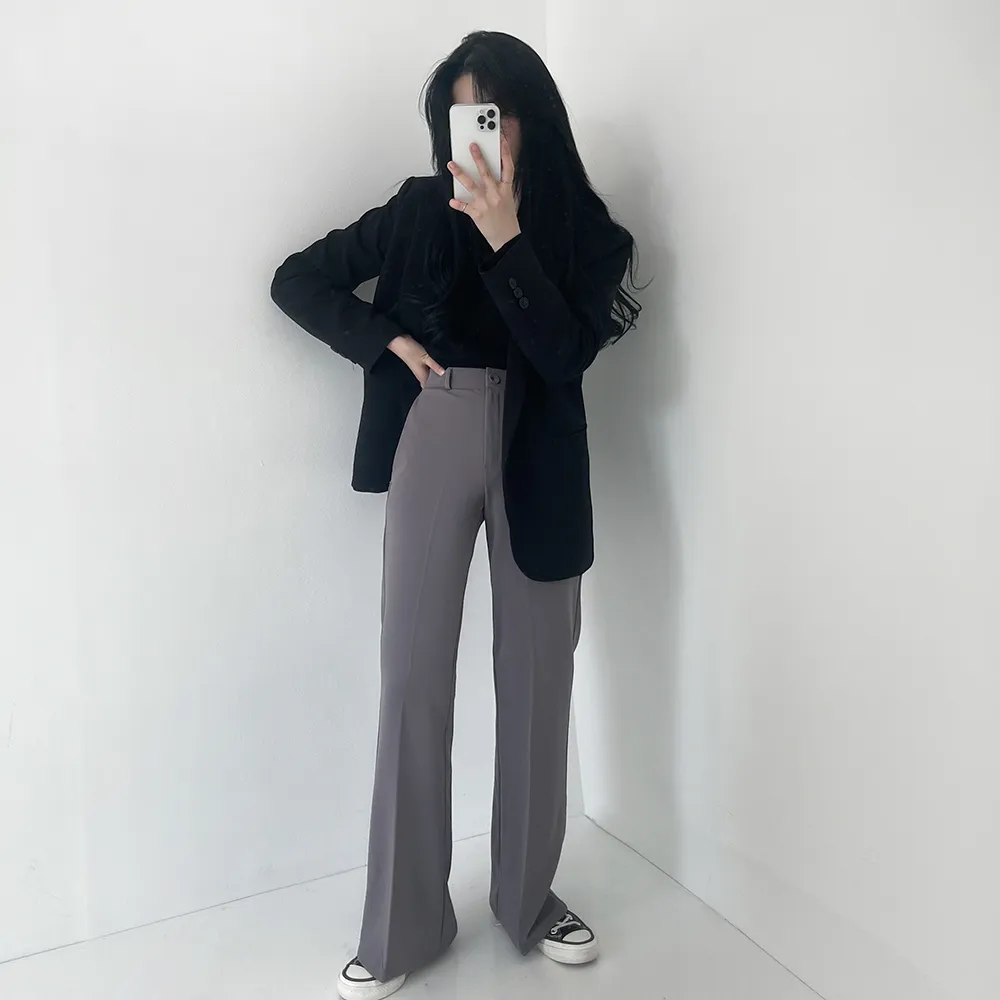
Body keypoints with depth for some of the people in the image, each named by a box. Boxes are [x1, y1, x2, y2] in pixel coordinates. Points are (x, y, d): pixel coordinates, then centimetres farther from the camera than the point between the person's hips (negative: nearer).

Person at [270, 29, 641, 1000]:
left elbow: (567, 355, -10)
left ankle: (530, 895, 27)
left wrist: (506, 240, -15)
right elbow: (295, 281, 9)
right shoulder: (419, 211, 6)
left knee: (537, 679, 6)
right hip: (432, 452, 0)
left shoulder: (585, 230, 6)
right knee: (413, 680, -1)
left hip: (537, 464, 1)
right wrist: (387, 340, -3)